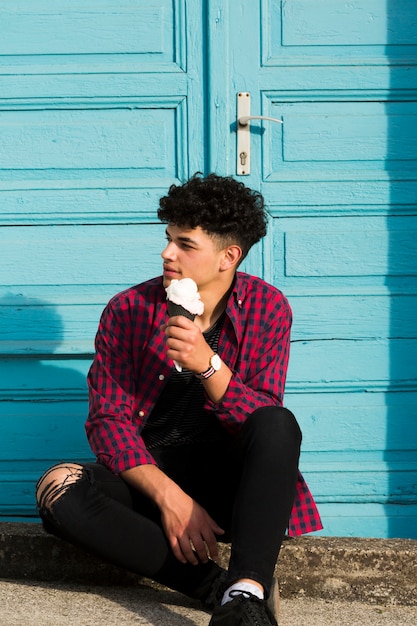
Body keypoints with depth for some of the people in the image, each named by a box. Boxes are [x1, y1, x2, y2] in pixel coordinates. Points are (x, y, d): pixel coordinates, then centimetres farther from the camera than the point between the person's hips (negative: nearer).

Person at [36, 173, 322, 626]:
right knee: (58, 490, -29)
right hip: (148, 475, 1)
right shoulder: (128, 311, -3)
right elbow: (108, 420, -7)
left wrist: (208, 365, -28)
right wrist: (169, 496, -22)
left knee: (279, 424, -31)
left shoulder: (267, 308, -3)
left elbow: (265, 424, -10)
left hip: (229, 476, 0)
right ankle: (220, 585, -31)